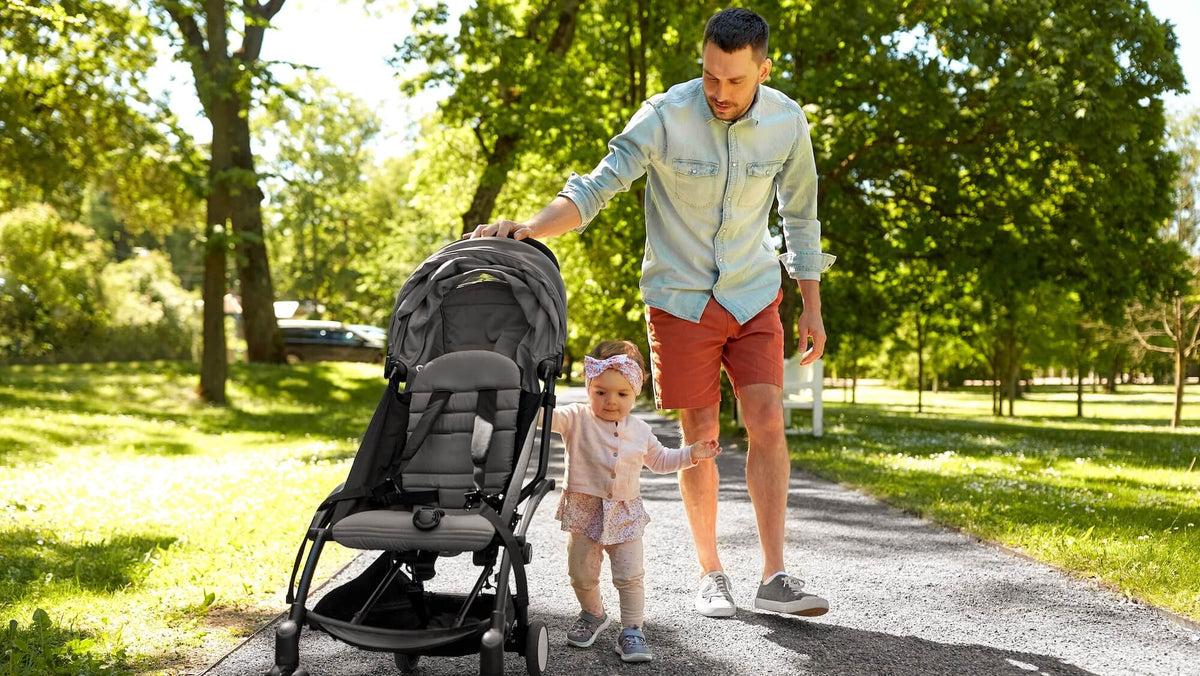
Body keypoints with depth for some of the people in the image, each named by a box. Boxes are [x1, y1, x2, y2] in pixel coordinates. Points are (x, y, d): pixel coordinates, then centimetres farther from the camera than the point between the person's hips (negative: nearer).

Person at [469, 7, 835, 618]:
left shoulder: (787, 122, -7)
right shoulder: (665, 117, -17)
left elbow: (799, 217, 6)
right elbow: (595, 188, -20)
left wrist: (811, 308, 8)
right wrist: (526, 229, -37)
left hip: (753, 294, 2)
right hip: (681, 297, -2)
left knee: (767, 424, -6)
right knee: (699, 435, 1)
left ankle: (775, 580, -1)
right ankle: (710, 574, 15)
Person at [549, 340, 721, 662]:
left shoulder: (639, 430, 6)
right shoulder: (577, 419, -7)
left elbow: (658, 459, 22)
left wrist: (692, 454, 13)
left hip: (625, 513, 2)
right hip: (584, 511, -1)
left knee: (630, 576, -5)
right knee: (582, 575, 8)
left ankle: (631, 630, 6)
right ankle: (593, 614, 34)